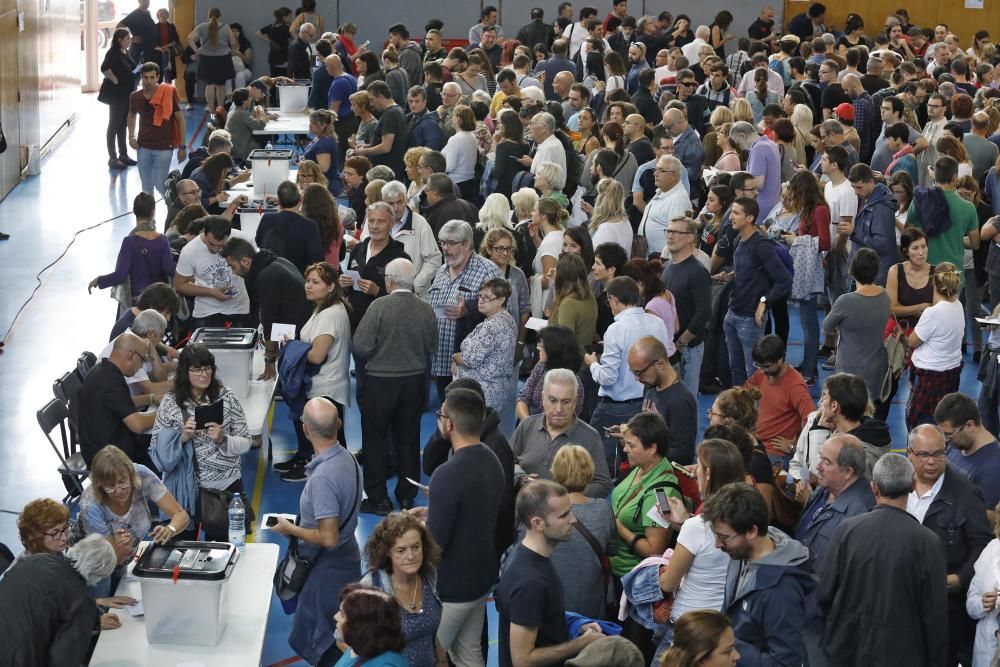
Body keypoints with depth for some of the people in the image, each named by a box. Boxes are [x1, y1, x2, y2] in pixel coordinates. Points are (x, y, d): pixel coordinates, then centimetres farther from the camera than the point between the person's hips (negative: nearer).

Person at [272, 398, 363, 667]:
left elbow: (328, 538, -29)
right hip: (347, 562, 9)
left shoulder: (322, 477, -30)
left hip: (327, 571, -9)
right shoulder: (348, 459, -2)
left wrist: (290, 529, -15)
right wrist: (302, 522, 13)